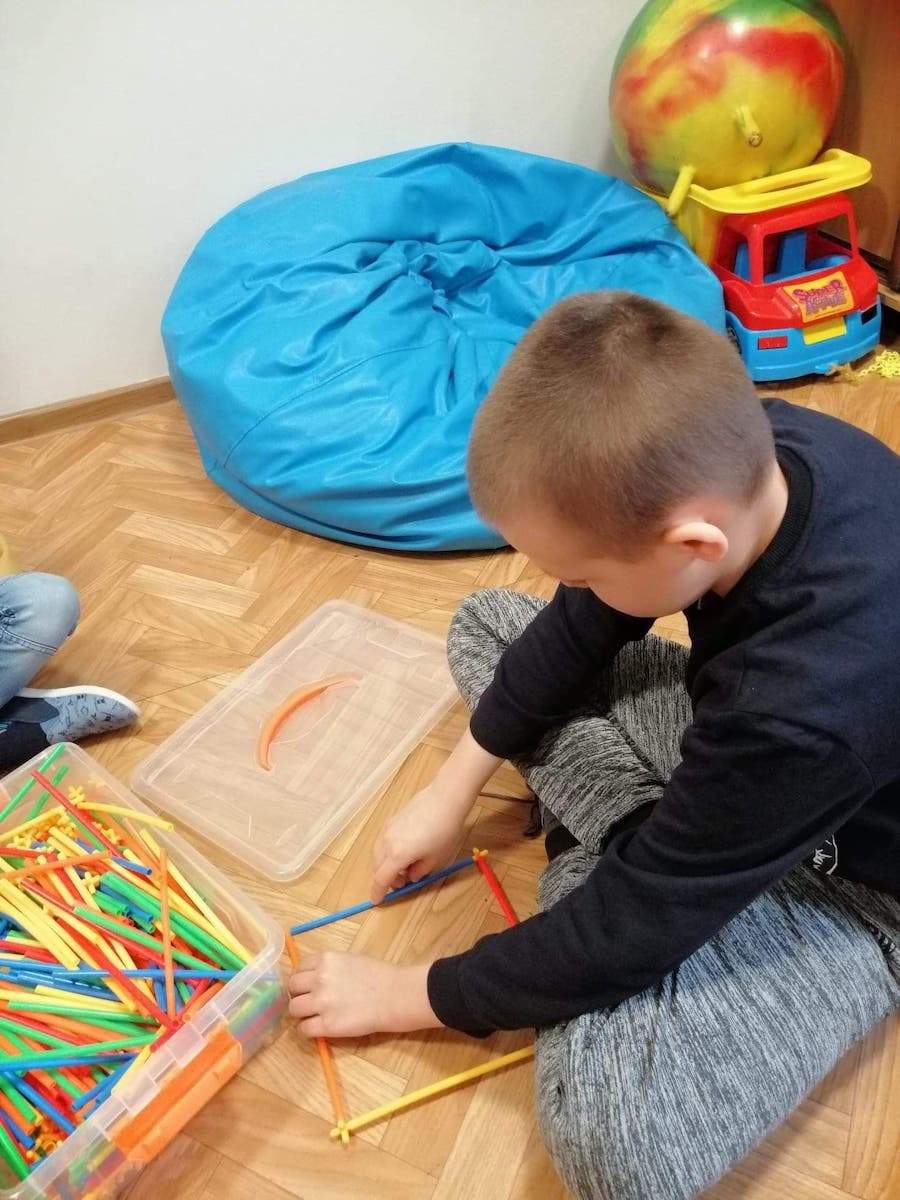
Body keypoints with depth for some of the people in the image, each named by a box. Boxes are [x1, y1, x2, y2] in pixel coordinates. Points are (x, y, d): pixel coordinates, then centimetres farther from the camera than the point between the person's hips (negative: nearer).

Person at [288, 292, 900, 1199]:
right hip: (744, 746, 7)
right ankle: (640, 841, -2)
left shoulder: (810, 704, -43)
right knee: (485, 623, 5)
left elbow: (632, 928, -29)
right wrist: (454, 789, -1)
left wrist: (406, 997, -13)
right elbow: (579, 629, -6)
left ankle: (608, 852, -5)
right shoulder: (739, 449, -22)